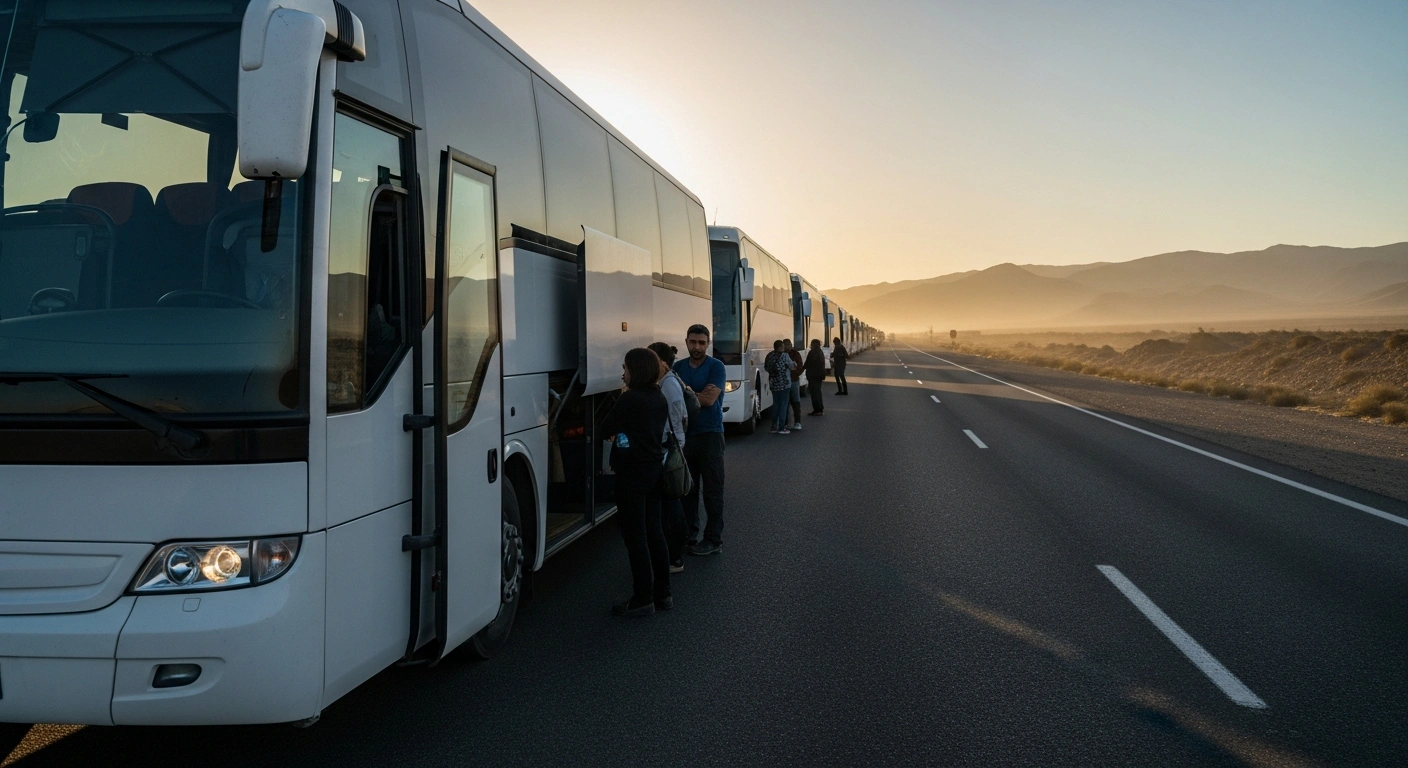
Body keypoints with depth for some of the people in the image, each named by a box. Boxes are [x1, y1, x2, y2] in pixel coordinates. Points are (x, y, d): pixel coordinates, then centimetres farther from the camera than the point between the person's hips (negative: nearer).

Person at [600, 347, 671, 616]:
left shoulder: (629, 399, -17)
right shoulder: (659, 398, 7)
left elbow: (606, 428, -8)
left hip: (632, 473, -8)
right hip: (654, 469, 8)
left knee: (635, 536, -2)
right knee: (654, 532, 14)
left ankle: (643, 599, 3)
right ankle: (662, 593, 20)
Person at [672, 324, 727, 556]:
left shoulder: (716, 367, -6)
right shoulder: (678, 367, 9)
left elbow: (709, 400, -16)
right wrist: (697, 394, -10)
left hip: (709, 435, -5)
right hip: (684, 434, 5)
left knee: (712, 489, -1)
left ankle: (714, 539, 6)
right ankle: (689, 533, 22)